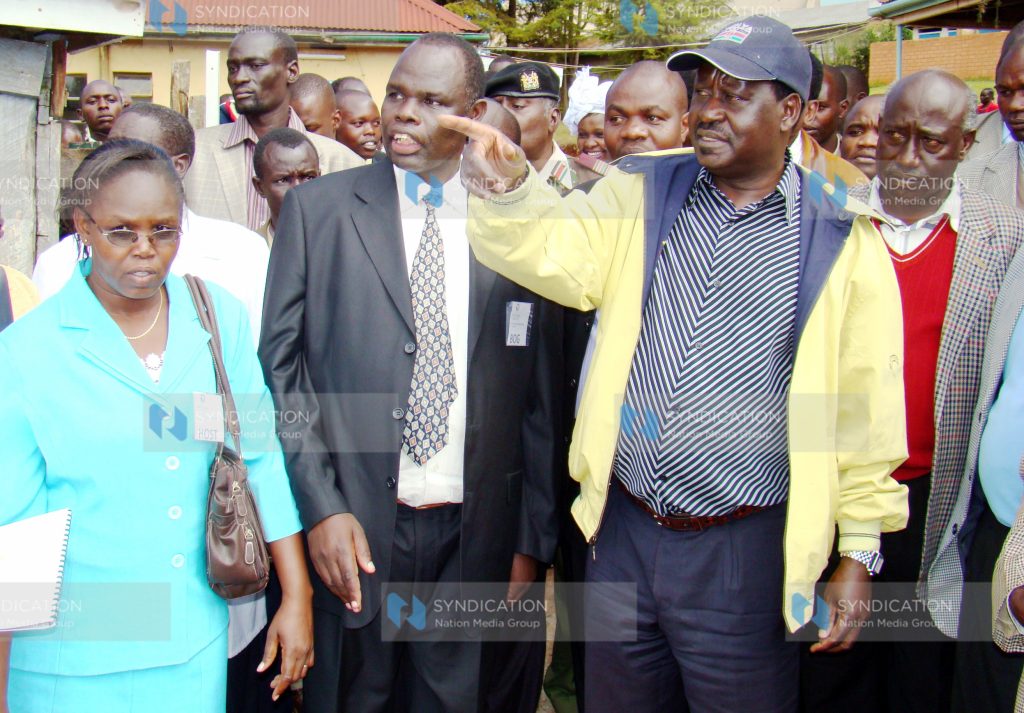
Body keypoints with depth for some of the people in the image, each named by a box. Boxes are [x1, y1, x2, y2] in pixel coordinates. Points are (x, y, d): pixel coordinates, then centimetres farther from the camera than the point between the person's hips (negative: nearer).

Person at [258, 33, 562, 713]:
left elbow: (540, 400, 5)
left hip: (476, 537, 1)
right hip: (351, 532, 0)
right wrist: (321, 508, -9)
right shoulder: (317, 208, 1)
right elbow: (279, 365, 0)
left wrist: (533, 542, 5)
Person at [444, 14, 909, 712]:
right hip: (622, 529, 3)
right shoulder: (639, 197, 4)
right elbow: (553, 250, -12)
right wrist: (506, 187, -33)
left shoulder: (842, 245, -4)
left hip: (744, 550, -3)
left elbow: (864, 411, -2)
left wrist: (860, 551, -1)